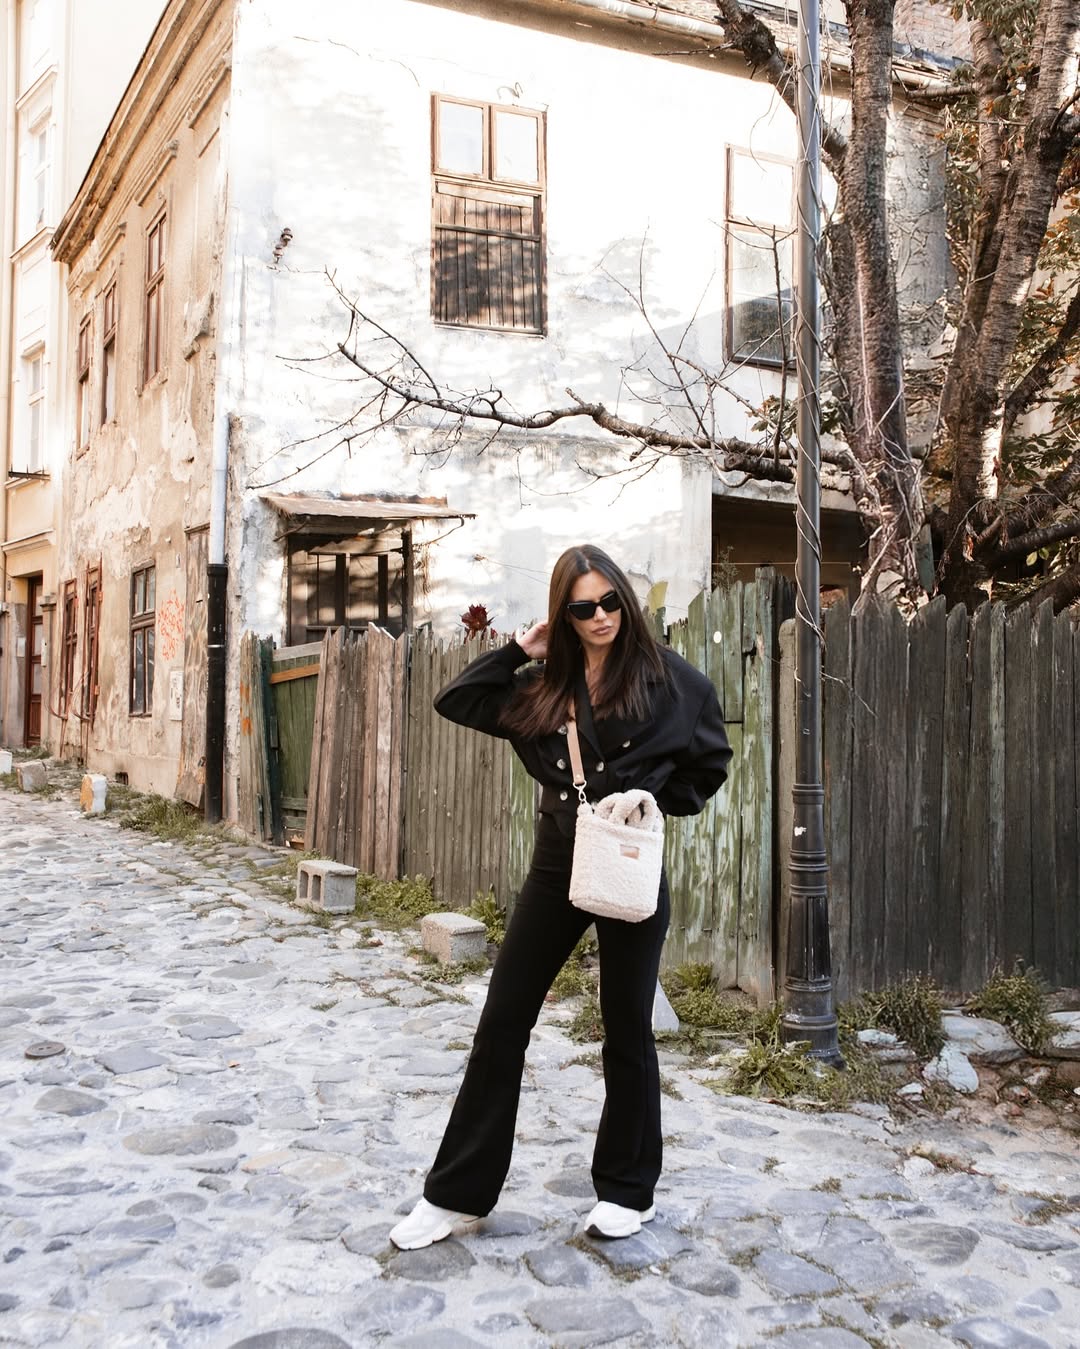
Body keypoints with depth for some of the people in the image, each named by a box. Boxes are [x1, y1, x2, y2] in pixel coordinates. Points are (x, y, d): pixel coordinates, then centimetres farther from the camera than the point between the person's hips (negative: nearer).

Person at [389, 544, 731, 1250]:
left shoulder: (666, 676, -4)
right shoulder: (545, 686, 7)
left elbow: (711, 762, 3)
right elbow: (456, 700, 9)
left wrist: (654, 801, -7)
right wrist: (521, 651, 2)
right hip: (557, 865, 4)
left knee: (627, 1030, 9)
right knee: (503, 1021, 6)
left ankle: (628, 1191, 28)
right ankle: (457, 1192, 18)